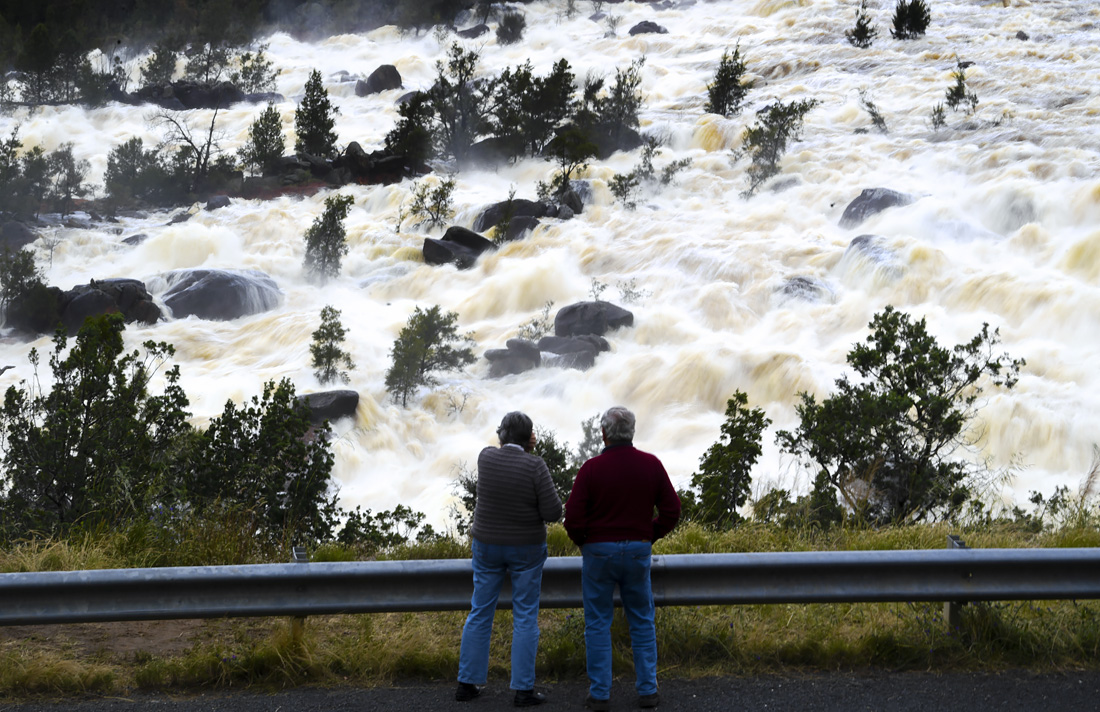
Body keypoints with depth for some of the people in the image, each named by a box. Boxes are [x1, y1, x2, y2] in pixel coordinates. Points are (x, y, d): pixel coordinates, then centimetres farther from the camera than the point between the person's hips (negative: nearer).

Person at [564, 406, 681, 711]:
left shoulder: (592, 468, -13)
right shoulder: (650, 465, -3)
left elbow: (573, 517, -13)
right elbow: (671, 510, -1)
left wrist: (583, 542, 6)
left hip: (598, 551, -2)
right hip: (638, 551, 2)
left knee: (598, 623, 7)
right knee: (642, 622, 14)